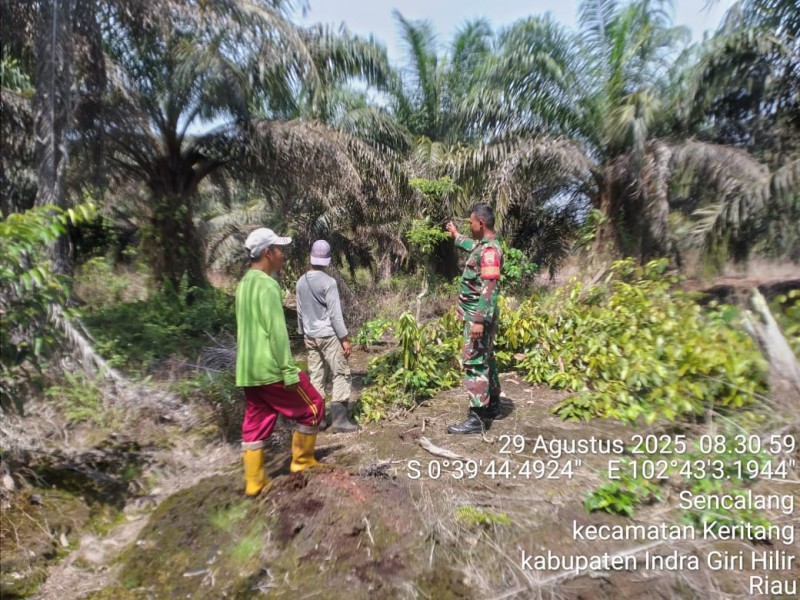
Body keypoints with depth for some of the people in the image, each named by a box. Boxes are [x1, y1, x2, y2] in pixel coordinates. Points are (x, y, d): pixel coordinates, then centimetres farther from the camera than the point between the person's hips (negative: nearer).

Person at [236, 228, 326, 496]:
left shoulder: (244, 283, 13)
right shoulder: (267, 285, -16)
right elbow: (277, 331, -21)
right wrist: (289, 370, -18)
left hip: (248, 370, 9)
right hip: (271, 369, -9)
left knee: (255, 423, 15)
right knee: (312, 407, 8)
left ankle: (254, 482, 22)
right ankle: (302, 461, 21)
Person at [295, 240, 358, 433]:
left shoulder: (301, 282, 4)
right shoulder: (328, 282, -14)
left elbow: (300, 311, 11)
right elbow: (335, 313, -15)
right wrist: (344, 338, -10)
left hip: (310, 336, 6)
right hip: (328, 335, -6)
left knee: (316, 377, 11)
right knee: (340, 375, 1)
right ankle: (339, 420, 0)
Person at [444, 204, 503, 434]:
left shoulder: (490, 250, -20)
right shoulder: (484, 245, 11)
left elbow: (489, 290, -26)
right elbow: (473, 247, 38)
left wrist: (479, 320, -28)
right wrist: (456, 236, 49)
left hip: (478, 317, -10)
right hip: (478, 315, 10)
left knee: (474, 363, -7)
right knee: (485, 360, 17)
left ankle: (476, 419, -2)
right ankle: (492, 405, 31)